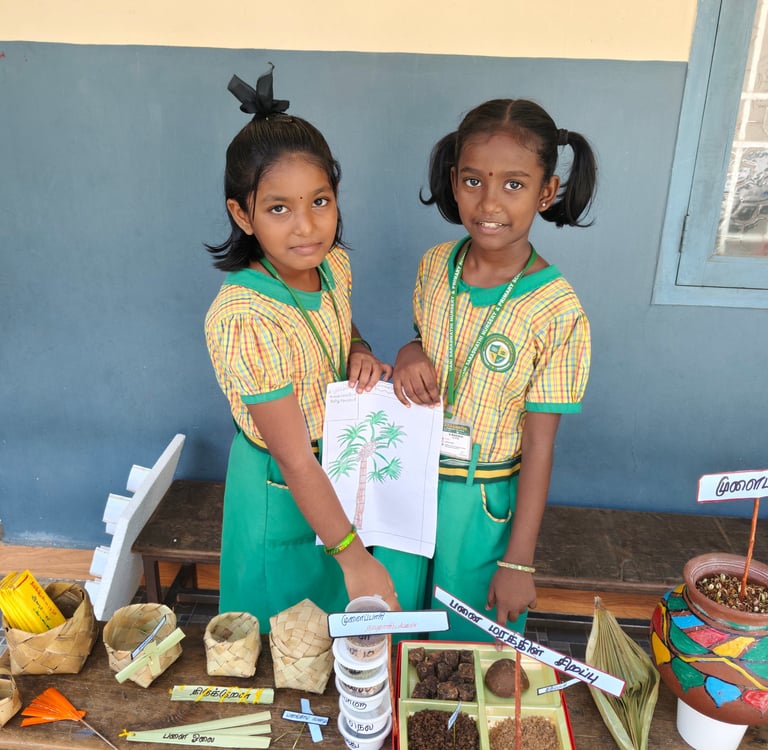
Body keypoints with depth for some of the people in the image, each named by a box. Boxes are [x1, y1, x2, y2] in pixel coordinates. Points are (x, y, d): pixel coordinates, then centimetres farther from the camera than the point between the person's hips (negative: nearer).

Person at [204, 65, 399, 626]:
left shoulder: (334, 264, -11)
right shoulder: (244, 320, -33)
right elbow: (295, 461, -29)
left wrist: (360, 354, -12)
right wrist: (355, 558, -22)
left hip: (341, 469, 7)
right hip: (284, 495, -6)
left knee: (343, 621, 29)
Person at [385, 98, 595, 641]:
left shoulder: (557, 311, -21)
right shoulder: (435, 265, -7)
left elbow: (539, 447, -16)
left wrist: (518, 561, -10)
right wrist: (409, 356, -14)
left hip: (483, 501, -4)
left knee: (470, 638, 19)